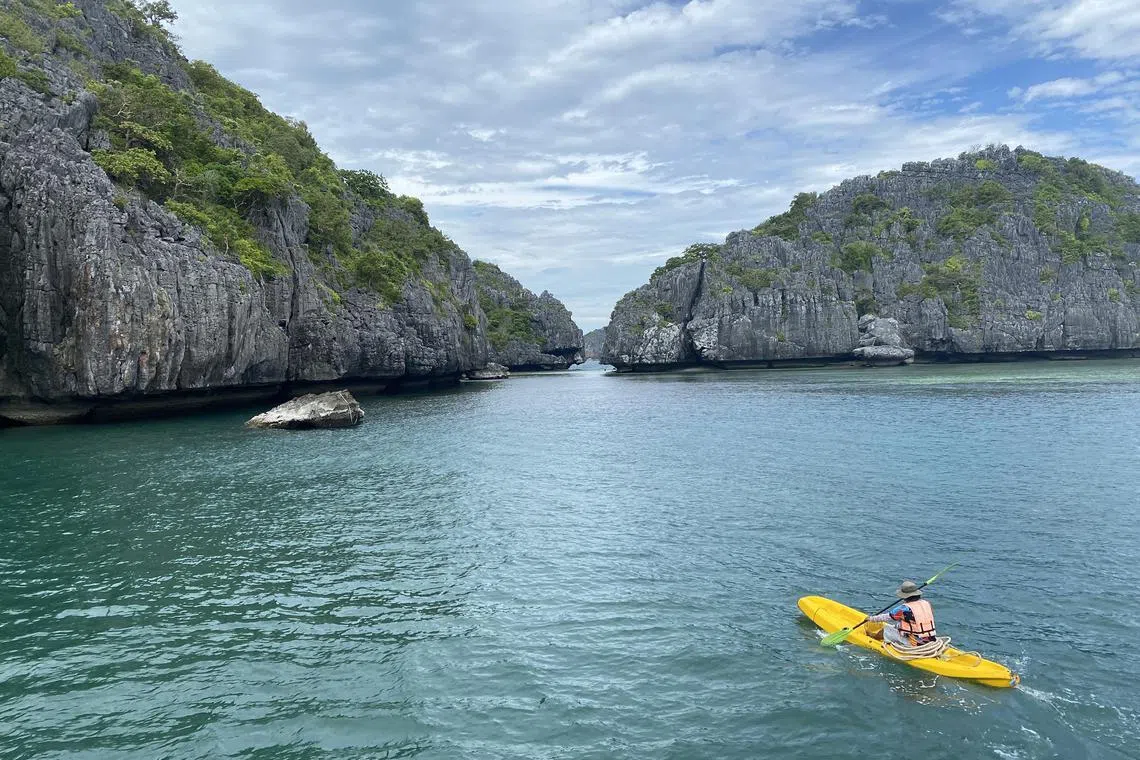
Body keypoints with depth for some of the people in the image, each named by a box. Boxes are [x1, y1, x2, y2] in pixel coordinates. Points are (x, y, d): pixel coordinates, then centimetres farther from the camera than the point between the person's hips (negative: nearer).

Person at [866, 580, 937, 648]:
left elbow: (886, 617, -4)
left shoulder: (904, 609, -16)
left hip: (913, 644, -7)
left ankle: (873, 636, 35)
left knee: (886, 629, 8)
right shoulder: (927, 604, 1)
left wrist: (871, 619, 13)